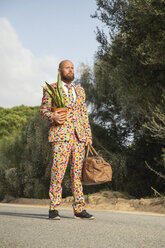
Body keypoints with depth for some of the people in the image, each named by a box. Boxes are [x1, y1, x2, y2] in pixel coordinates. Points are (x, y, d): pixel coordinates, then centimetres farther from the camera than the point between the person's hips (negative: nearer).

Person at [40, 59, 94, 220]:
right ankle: (53, 208, -3)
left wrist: (88, 134, 13)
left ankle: (79, 209, 5)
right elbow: (43, 109, 4)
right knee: (58, 171, -10)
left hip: (79, 136, 4)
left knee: (78, 172, 2)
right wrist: (52, 117, -18)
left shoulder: (80, 91, 22)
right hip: (60, 136, -4)